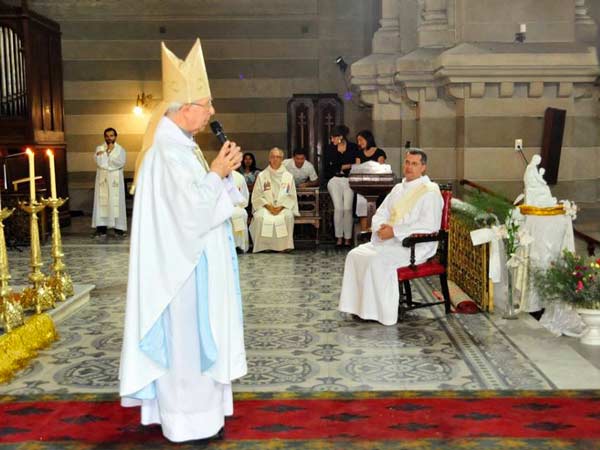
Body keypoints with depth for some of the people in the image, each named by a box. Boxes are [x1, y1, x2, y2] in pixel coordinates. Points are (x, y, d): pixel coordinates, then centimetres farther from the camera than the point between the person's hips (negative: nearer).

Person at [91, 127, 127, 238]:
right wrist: (108, 151, -9)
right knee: (102, 202, -3)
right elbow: (99, 162, -10)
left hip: (116, 180, 0)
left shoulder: (120, 150, 6)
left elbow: (121, 163, -12)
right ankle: (101, 228, -3)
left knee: (116, 202, -1)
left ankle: (118, 228, 2)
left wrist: (107, 154, -7)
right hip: (102, 180, 1)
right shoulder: (99, 149, 8)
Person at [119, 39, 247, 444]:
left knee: (190, 337, 18)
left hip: (187, 259, 10)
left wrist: (220, 171, 3)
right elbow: (194, 207, -25)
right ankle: (189, 419, 14)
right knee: (186, 338, 1)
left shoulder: (178, 142, 11)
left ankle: (184, 406, 31)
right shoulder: (170, 149, -21)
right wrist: (219, 173, -14)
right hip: (182, 263, -10)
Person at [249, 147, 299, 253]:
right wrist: (268, 206, -12)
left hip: (283, 207, 0)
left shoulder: (288, 176, 9)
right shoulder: (262, 176, 7)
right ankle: (263, 246, -21)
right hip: (265, 207, 0)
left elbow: (291, 196, 6)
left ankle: (284, 246, -21)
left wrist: (281, 207, -10)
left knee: (288, 216, -33)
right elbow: (256, 196, 3)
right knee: (260, 217, -33)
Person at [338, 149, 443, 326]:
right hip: (390, 241, 8)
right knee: (355, 254, -10)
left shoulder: (430, 191, -7)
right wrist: (381, 227, -6)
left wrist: (394, 231, -21)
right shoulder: (398, 188, 17)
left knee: (377, 260, -29)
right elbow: (380, 214, 20)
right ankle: (360, 306, -7)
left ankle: (381, 312, -18)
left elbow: (429, 225, -20)